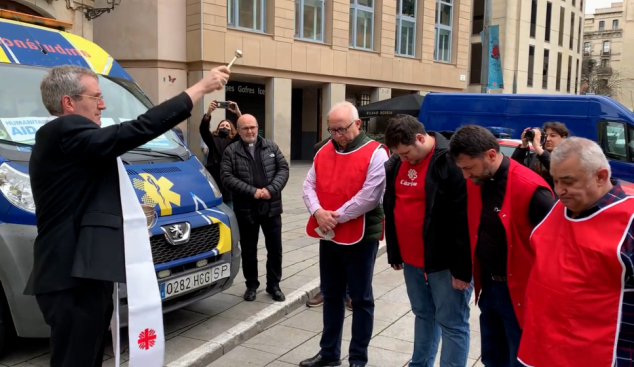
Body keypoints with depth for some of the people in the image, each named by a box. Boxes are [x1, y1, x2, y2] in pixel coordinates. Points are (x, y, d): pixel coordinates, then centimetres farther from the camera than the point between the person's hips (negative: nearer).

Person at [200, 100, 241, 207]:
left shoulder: (235, 141, 14)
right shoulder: (213, 139, 15)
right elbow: (203, 129, -2)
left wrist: (238, 113, -17)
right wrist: (209, 112, -18)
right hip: (214, 178, 0)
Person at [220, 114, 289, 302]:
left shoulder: (271, 146, 8)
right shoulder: (231, 151, 0)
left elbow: (283, 169, 3)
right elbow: (227, 177, -9)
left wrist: (271, 189, -13)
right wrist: (252, 191, -17)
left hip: (271, 206, 2)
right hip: (246, 208, -2)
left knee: (275, 248, 8)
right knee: (248, 250, 9)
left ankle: (273, 285, 22)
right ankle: (251, 285, 25)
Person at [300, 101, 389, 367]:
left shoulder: (375, 154, -11)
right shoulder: (324, 151, 9)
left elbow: (368, 197, -20)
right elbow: (309, 186, 6)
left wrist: (336, 217, -17)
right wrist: (318, 212, -13)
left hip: (360, 237, -6)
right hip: (328, 236, 6)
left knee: (360, 299, 6)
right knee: (331, 295, 16)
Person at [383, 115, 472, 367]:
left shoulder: (449, 162, -18)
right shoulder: (396, 164, 6)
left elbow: (464, 219, -20)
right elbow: (390, 209, 16)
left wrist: (462, 268, -18)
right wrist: (394, 254, 18)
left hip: (445, 262, -7)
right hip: (411, 260, 8)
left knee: (452, 324, 3)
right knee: (423, 315, 21)